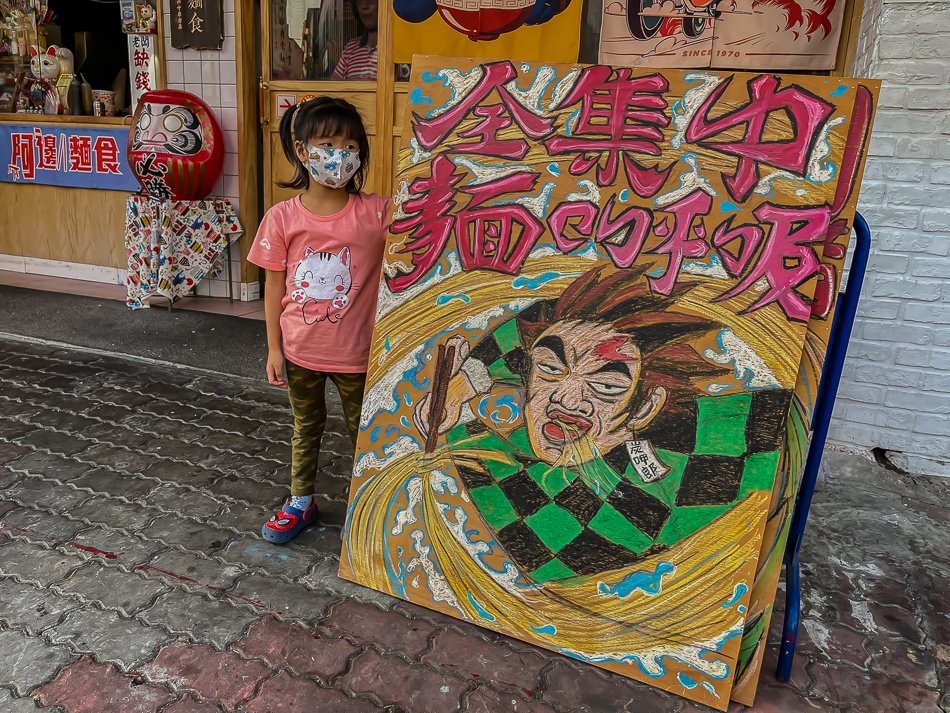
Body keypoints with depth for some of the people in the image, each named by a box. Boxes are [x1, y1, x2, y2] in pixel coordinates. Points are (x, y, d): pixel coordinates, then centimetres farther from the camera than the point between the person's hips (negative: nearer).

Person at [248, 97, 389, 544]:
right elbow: (275, 286, -2)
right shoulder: (283, 218, -9)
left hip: (355, 351, -1)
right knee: (305, 428, 22)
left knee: (363, 429, 17)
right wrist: (273, 347, 0)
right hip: (299, 350, 1)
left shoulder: (375, 213, -12)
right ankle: (301, 502, 42)